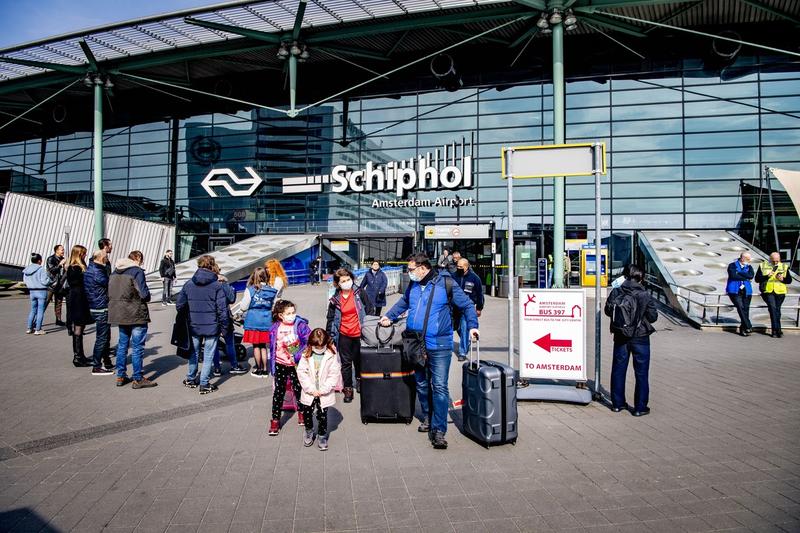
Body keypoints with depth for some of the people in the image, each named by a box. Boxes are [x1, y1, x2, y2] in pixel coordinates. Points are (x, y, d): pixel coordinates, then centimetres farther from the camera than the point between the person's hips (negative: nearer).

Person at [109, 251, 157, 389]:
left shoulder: (115, 272, 10)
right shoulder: (137, 271, -14)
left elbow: (111, 292, 11)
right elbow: (144, 293, -18)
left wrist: (120, 302, 14)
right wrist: (147, 297, 2)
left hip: (119, 314, 8)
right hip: (136, 314, -7)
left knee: (122, 344, 17)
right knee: (137, 346, 0)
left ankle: (121, 376, 24)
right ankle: (138, 379, 6)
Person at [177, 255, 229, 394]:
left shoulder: (188, 284, 0)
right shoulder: (217, 285, -11)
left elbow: (180, 305, 4)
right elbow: (222, 309, -12)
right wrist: (224, 327, -4)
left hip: (194, 326, 4)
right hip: (212, 327, -4)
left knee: (194, 353, 21)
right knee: (208, 356, 6)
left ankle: (191, 379, 34)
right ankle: (204, 384, 9)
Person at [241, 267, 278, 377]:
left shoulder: (250, 290, -10)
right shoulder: (272, 291, 0)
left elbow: (243, 307, -6)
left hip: (253, 321, -3)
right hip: (266, 321, 3)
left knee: (256, 346, 8)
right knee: (263, 346, 13)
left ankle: (258, 369, 16)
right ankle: (265, 369, 19)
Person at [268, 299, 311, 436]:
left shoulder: (301, 325, -11)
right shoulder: (275, 329, -2)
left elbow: (309, 343, -17)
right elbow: (272, 348, 8)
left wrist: (297, 356, -23)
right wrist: (272, 367, 11)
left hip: (297, 364, -1)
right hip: (280, 364, 2)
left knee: (298, 389, 12)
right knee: (278, 391, 3)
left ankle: (302, 412, 37)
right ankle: (275, 419, 15)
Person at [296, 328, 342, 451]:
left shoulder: (332, 355, -11)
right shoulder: (306, 355, -7)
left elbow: (334, 374, -11)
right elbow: (301, 372, -9)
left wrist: (324, 389, -15)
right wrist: (311, 389, -14)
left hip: (325, 394, -2)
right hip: (309, 392, 2)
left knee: (322, 415, 7)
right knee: (307, 413, 13)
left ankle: (322, 436, 27)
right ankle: (309, 431, 39)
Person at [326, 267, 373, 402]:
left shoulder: (360, 293, -5)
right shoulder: (335, 299, -1)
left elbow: (369, 311, -1)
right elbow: (331, 319, 6)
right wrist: (329, 335, 4)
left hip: (359, 334, 0)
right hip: (344, 336, 1)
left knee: (359, 360, 16)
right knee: (346, 362, 7)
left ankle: (359, 379, 41)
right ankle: (348, 388, 19)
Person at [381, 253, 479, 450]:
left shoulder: (445, 284, -7)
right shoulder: (413, 287, 10)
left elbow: (467, 305, 0)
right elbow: (403, 303, 29)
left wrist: (472, 326, -10)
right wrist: (389, 316, 20)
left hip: (439, 346, -6)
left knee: (439, 387, -7)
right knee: (422, 385, 16)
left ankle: (438, 430, -2)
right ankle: (427, 417, 34)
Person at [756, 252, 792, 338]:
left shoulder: (784, 267, 11)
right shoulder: (763, 266, 5)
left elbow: (789, 280, 11)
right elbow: (757, 279, 0)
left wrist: (783, 279, -10)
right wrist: (767, 276, -15)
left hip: (780, 292, 2)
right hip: (767, 291, -2)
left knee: (777, 309, 2)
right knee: (772, 308, -18)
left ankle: (774, 330, 12)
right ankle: (777, 329, -15)